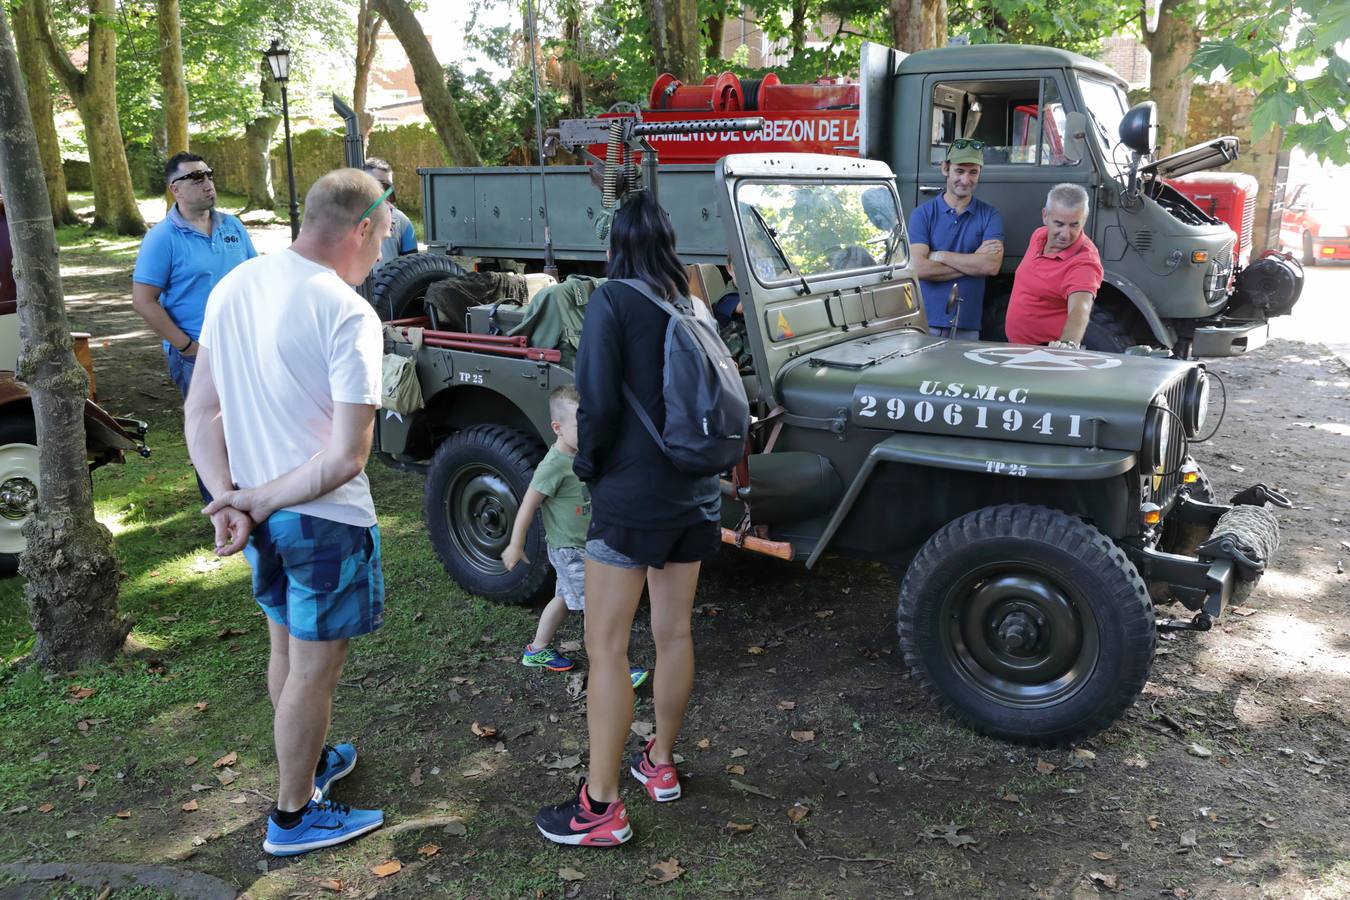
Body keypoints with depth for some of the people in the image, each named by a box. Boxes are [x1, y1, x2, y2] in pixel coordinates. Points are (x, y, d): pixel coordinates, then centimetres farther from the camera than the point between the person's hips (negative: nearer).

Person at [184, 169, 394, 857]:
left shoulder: (233, 287, 0)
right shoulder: (348, 314, -22)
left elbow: (200, 414, 0)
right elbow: (348, 457, -26)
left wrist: (228, 501, -8)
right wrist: (256, 499, -18)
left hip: (261, 514, 8)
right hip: (324, 520, -7)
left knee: (286, 647, 25)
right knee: (314, 669, 9)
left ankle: (308, 760, 47)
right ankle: (293, 816, 26)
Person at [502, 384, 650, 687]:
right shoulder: (554, 465, -24)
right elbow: (529, 505, -19)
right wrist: (515, 545, -16)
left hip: (585, 545, 9)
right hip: (568, 550, -9)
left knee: (564, 598, 21)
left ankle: (536, 651, 37)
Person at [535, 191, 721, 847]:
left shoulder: (613, 300, -11)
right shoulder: (691, 306, 7)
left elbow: (598, 400, -18)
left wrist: (586, 464, -2)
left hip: (632, 493, -7)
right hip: (693, 493, 7)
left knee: (606, 647, 1)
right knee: (674, 634, 17)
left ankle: (601, 809, 7)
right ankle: (661, 765, 34)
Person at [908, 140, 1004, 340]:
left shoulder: (989, 216, 7)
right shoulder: (922, 214, 3)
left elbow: (991, 266, -9)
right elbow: (919, 268, -11)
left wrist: (940, 255, -8)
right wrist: (974, 261, -8)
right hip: (926, 323, -1)